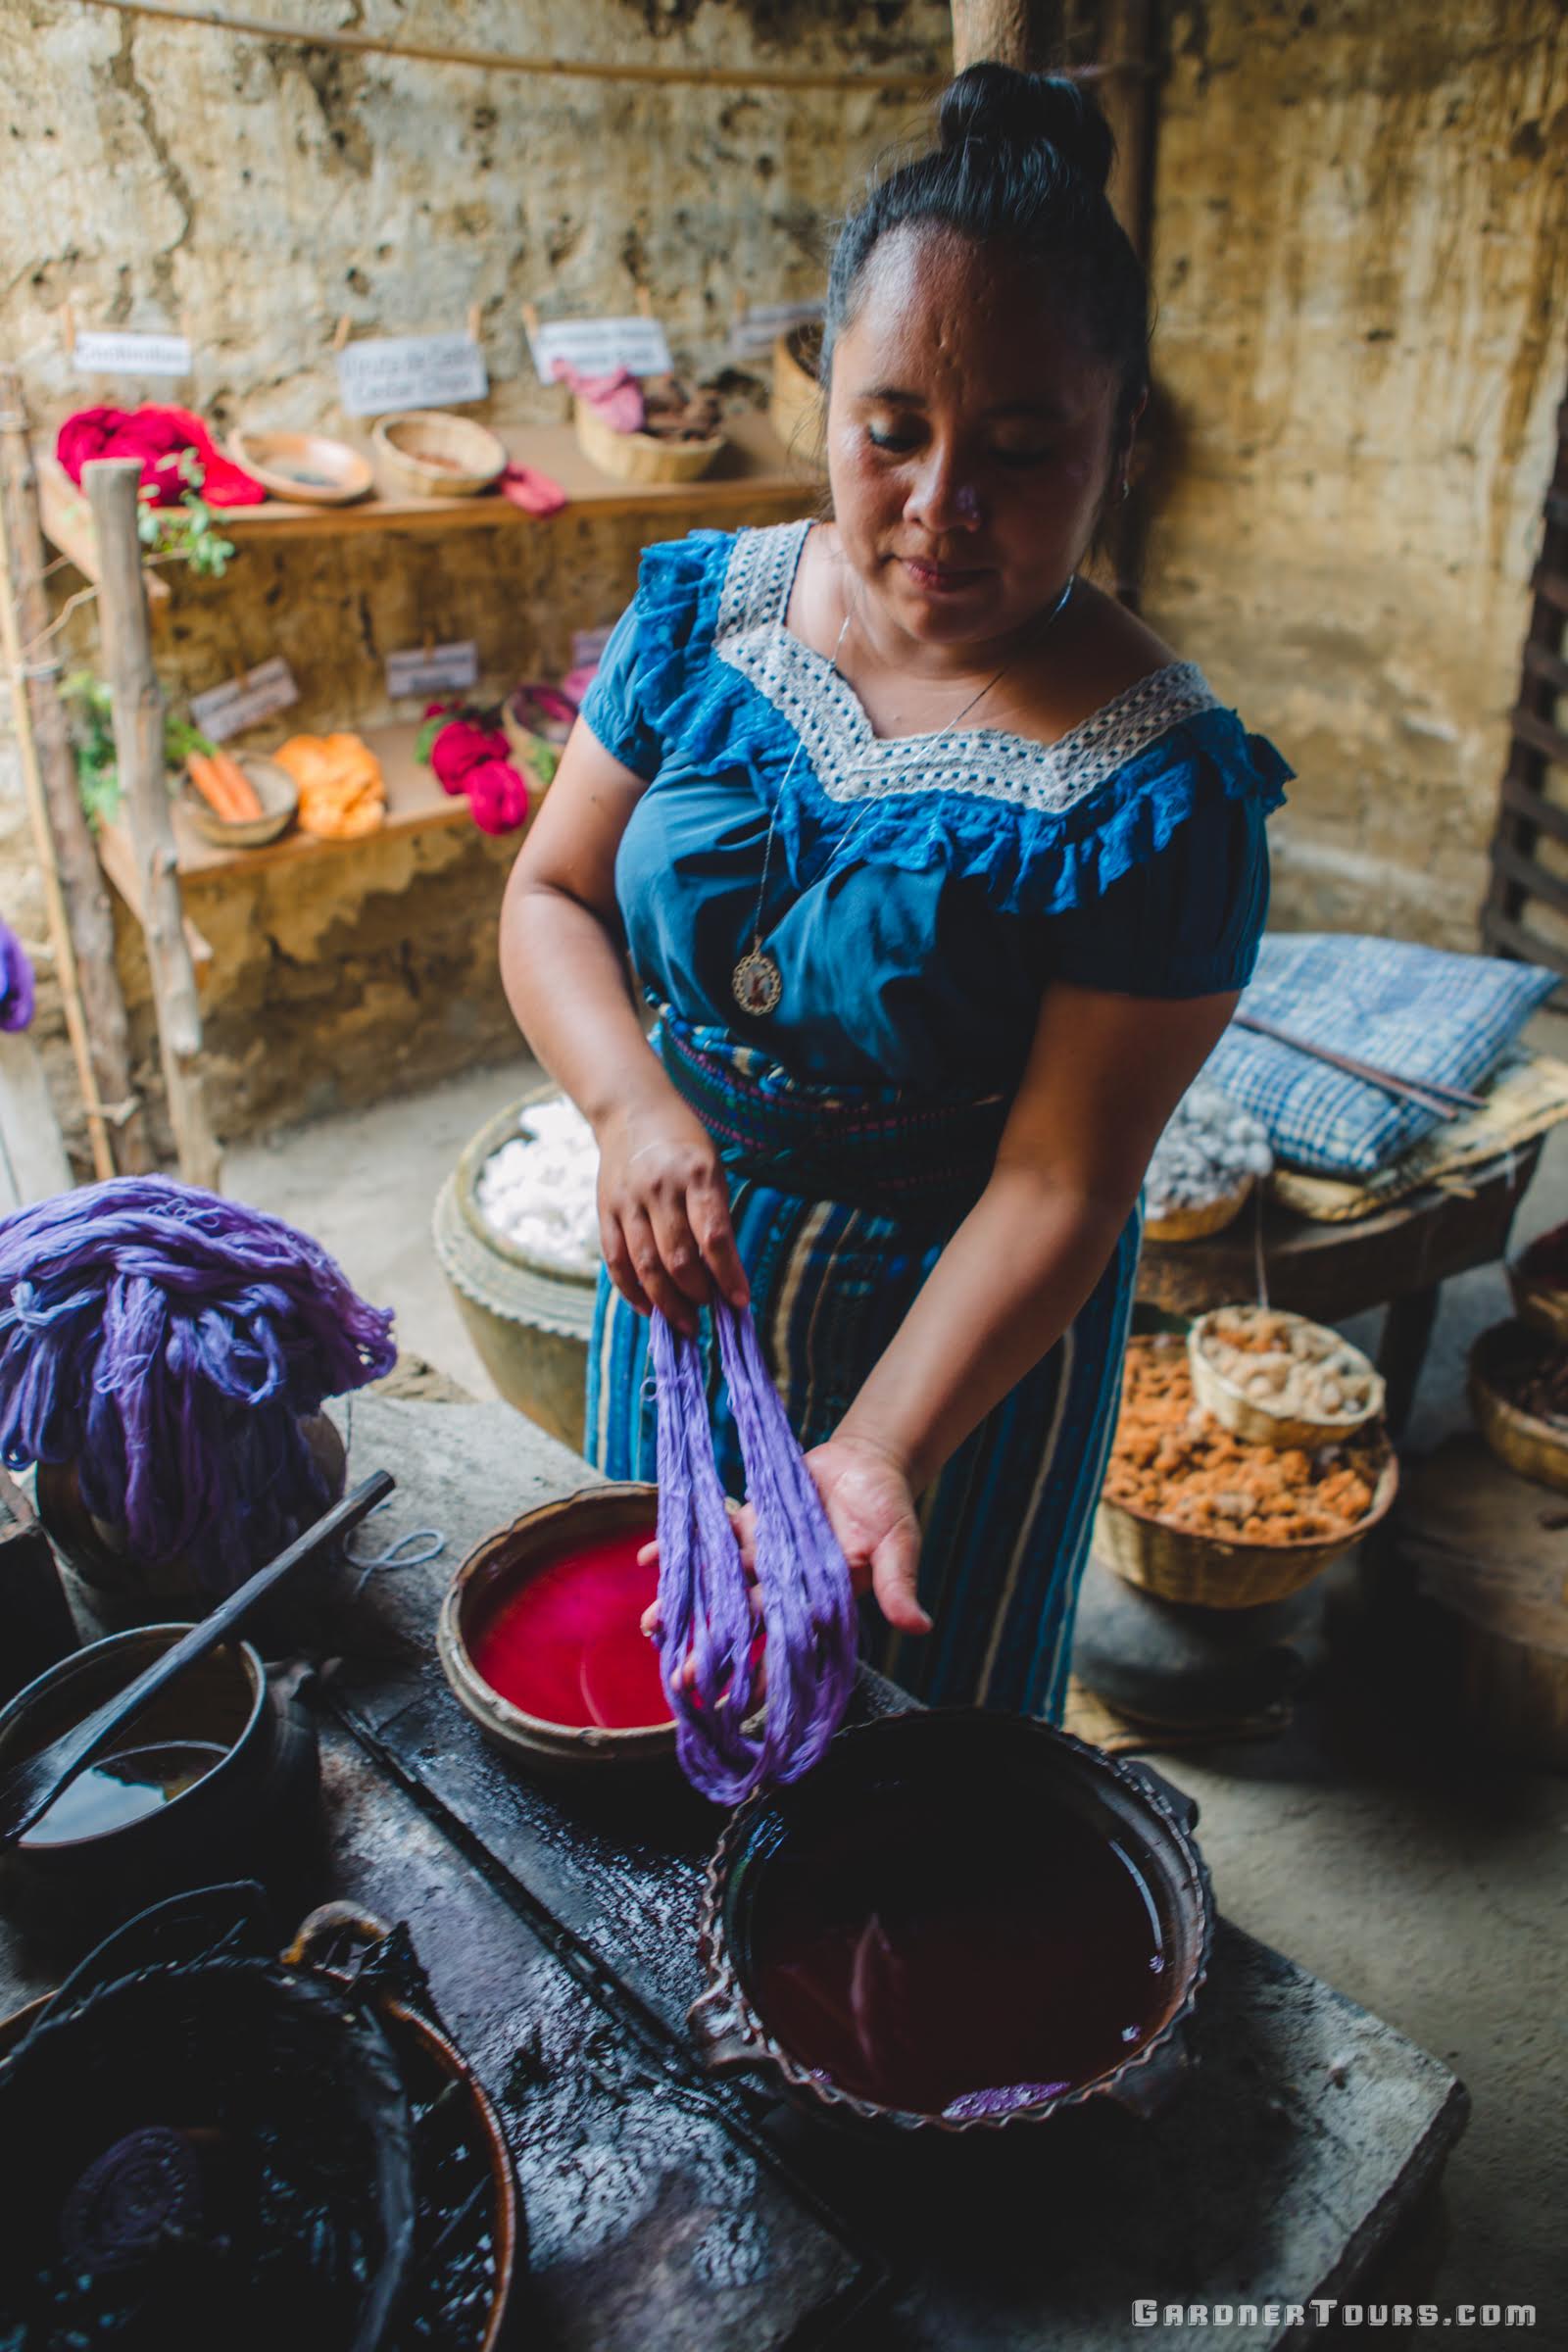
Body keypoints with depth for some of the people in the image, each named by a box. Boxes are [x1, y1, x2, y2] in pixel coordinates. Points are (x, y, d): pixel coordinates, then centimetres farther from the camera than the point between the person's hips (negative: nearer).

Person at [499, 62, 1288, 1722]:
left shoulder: (1162, 790, -23)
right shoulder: (705, 608, -10)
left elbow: (1056, 1183, -23)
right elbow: (553, 894, -4)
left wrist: (875, 1450, -35)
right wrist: (634, 1105, -23)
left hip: (954, 1311, -4)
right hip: (687, 1239, 5)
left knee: (922, 1717, 20)